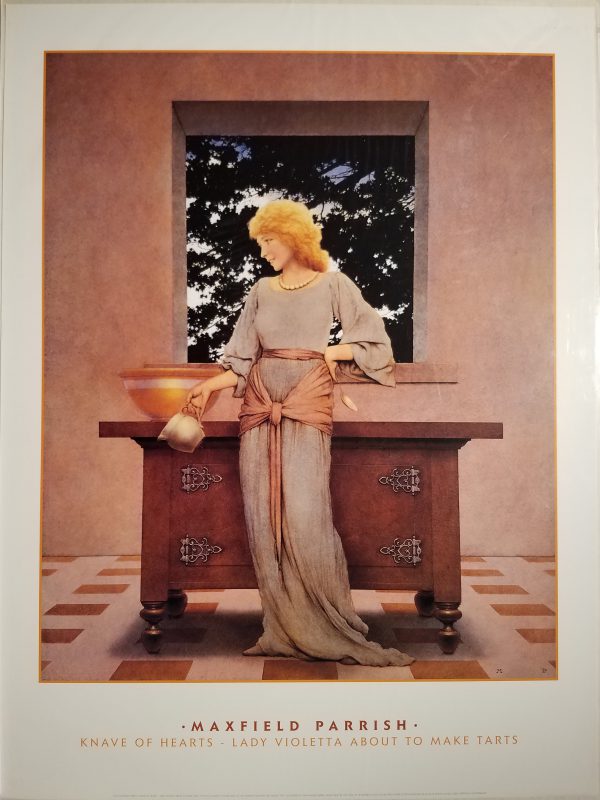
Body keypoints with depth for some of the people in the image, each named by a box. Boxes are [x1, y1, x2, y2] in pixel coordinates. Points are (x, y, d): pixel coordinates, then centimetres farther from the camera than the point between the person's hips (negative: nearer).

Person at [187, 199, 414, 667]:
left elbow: (373, 339, 10)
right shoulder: (261, 291, 18)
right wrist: (210, 385, 3)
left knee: (306, 514, -11)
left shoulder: (332, 284, 9)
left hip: (308, 404, -4)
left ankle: (325, 627, 2)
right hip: (260, 405, 4)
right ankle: (285, 628, 8)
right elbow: (243, 360, 16)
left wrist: (327, 353, 1)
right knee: (264, 516, -1)